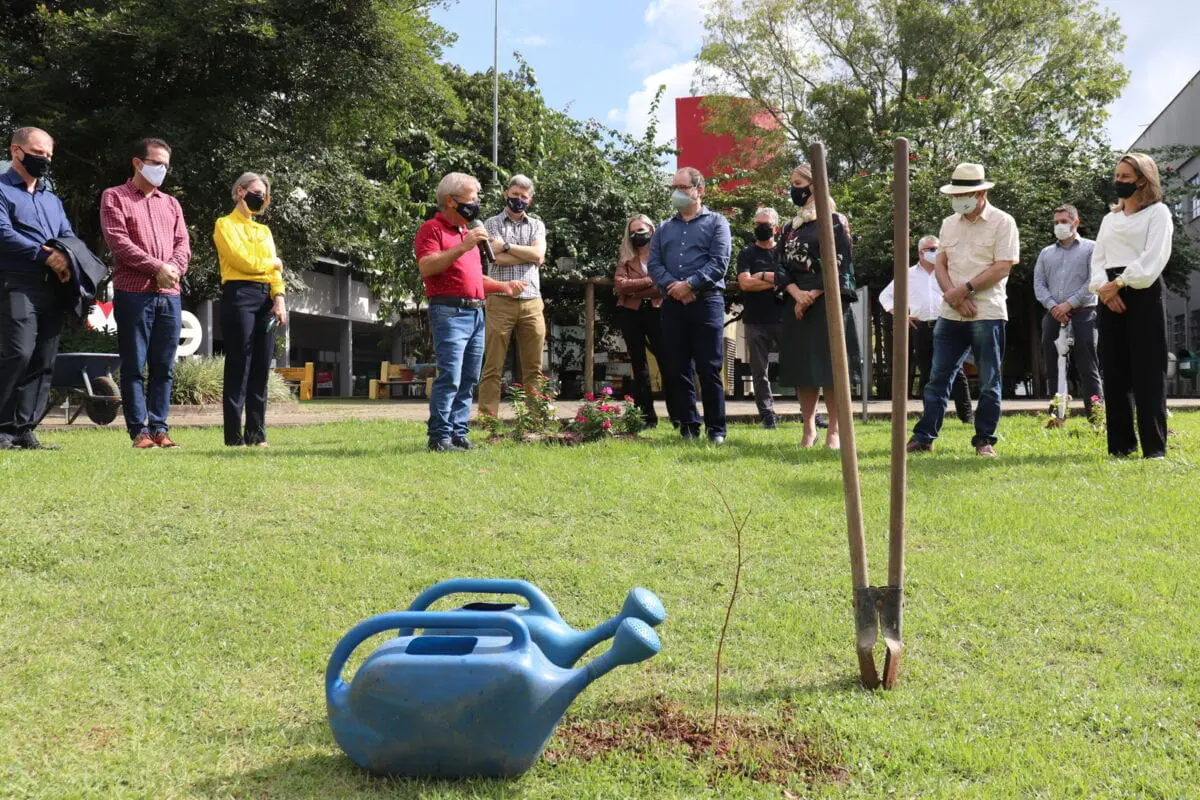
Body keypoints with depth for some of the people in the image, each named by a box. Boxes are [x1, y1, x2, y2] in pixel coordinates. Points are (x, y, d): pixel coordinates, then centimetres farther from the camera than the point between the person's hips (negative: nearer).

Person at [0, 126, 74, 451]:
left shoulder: (52, 200, 25)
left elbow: (70, 239, 17)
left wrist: (67, 259, -6)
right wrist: (45, 255, -17)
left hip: (52, 288, 7)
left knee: (43, 362, 2)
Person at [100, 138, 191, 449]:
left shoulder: (171, 203, 21)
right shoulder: (115, 197, 5)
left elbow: (183, 243, 12)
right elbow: (118, 241, -7)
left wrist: (175, 267, -10)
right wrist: (156, 268, -14)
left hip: (169, 295, 5)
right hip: (133, 293, -5)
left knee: (164, 367, 4)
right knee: (134, 366, -3)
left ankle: (159, 427, 9)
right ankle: (139, 430, 0)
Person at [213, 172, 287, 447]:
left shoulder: (264, 230, 23)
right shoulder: (225, 224, 4)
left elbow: (274, 270, 12)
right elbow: (241, 261, -9)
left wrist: (279, 297, -5)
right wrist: (273, 263, 7)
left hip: (266, 299, 6)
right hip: (239, 296, -6)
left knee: (261, 369, 4)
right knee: (239, 367, -7)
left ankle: (256, 434, 7)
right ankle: (234, 436, -5)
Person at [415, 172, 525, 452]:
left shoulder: (467, 232, 24)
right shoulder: (432, 229, -2)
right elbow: (426, 267, -18)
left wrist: (503, 286, 18)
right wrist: (463, 247, -22)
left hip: (476, 313, 9)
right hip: (450, 311, -9)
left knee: (468, 379, 7)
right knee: (449, 377, -14)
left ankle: (459, 434, 11)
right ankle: (439, 437, -11)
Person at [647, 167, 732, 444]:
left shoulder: (716, 223, 6)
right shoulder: (664, 228, 19)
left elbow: (719, 262, -7)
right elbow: (654, 264, 7)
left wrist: (690, 284, -15)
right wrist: (672, 286, -11)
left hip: (707, 302, -4)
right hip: (673, 304, 5)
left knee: (709, 369, -5)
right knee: (678, 370, 4)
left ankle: (716, 429, 1)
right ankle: (688, 427, 11)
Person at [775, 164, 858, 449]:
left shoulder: (833, 221, -1)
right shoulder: (790, 227, 16)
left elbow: (839, 264, -9)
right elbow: (781, 266, 9)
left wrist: (814, 294, -14)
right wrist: (796, 293, -9)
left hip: (827, 301, -6)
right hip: (797, 303, 6)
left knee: (828, 366, -6)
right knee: (801, 367, 4)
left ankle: (834, 430, 1)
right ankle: (809, 428, 12)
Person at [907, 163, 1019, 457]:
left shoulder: (1002, 222, -4)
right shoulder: (949, 224, 14)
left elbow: (1002, 268, -11)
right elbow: (940, 264, 10)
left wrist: (964, 289, -14)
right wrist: (954, 295, -7)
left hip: (987, 314, -5)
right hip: (950, 314, 5)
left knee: (989, 382, 2)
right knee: (938, 378, 5)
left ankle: (985, 441, 10)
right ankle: (924, 437, 10)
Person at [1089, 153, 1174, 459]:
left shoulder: (1158, 212, 4)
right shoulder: (1109, 218, 21)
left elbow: (1154, 257, -9)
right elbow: (1098, 258, 11)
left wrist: (1119, 283, -16)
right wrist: (1103, 288, -8)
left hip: (1142, 293, -5)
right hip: (1110, 296, 6)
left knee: (1147, 371, -8)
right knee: (1115, 371, 2)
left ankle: (1154, 445, -7)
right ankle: (1121, 443, 7)